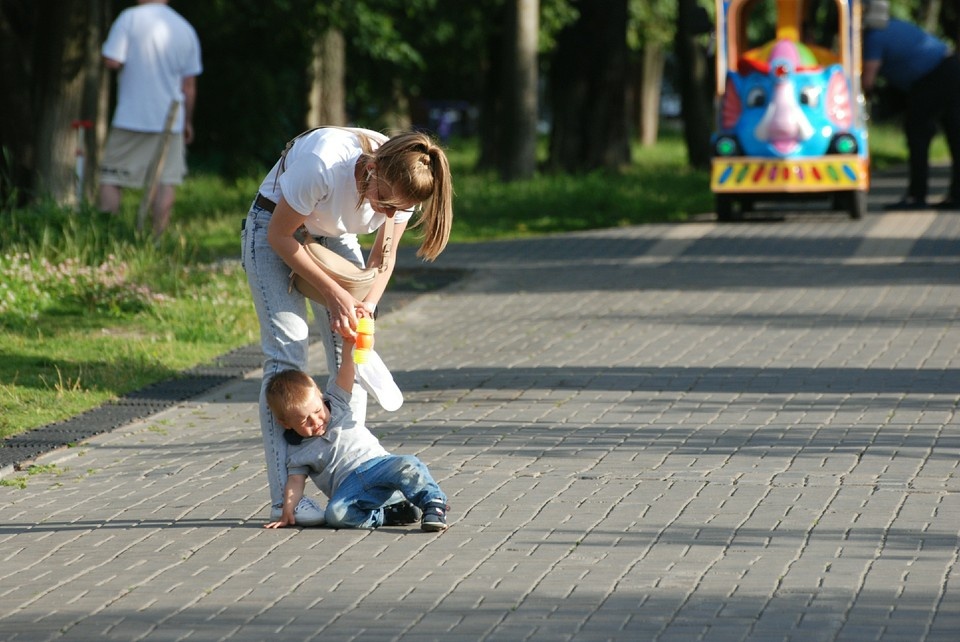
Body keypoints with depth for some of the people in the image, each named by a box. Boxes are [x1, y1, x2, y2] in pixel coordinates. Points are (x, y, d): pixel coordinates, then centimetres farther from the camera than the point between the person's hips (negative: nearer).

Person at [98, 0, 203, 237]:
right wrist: (187, 122, 17)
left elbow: (112, 61, -15)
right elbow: (189, 84, 8)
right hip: (170, 120, 3)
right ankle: (158, 239, -2)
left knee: (111, 178, 5)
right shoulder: (185, 29, 5)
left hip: (131, 117, -3)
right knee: (166, 181, 3)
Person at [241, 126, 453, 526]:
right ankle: (286, 496, -18)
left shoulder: (401, 185, -22)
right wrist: (333, 294, -26)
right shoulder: (323, 163, -39)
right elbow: (280, 236, -24)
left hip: (334, 237, 5)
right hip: (274, 228, -5)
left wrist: (368, 304, -22)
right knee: (287, 353, -16)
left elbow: (384, 255, -4)